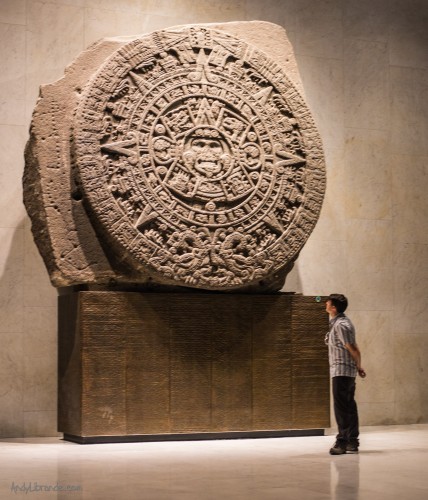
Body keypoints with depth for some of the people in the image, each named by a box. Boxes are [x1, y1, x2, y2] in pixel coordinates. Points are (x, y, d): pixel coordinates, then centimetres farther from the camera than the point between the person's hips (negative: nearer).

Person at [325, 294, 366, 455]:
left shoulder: (340, 325, -17)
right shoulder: (340, 322, 14)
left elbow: (353, 349, -15)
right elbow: (353, 348, 16)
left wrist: (359, 366, -2)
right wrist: (358, 368, 15)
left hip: (341, 371, -10)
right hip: (348, 371, 10)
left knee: (341, 407, -9)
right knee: (349, 406, 12)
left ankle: (342, 442, -8)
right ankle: (352, 442, 18)